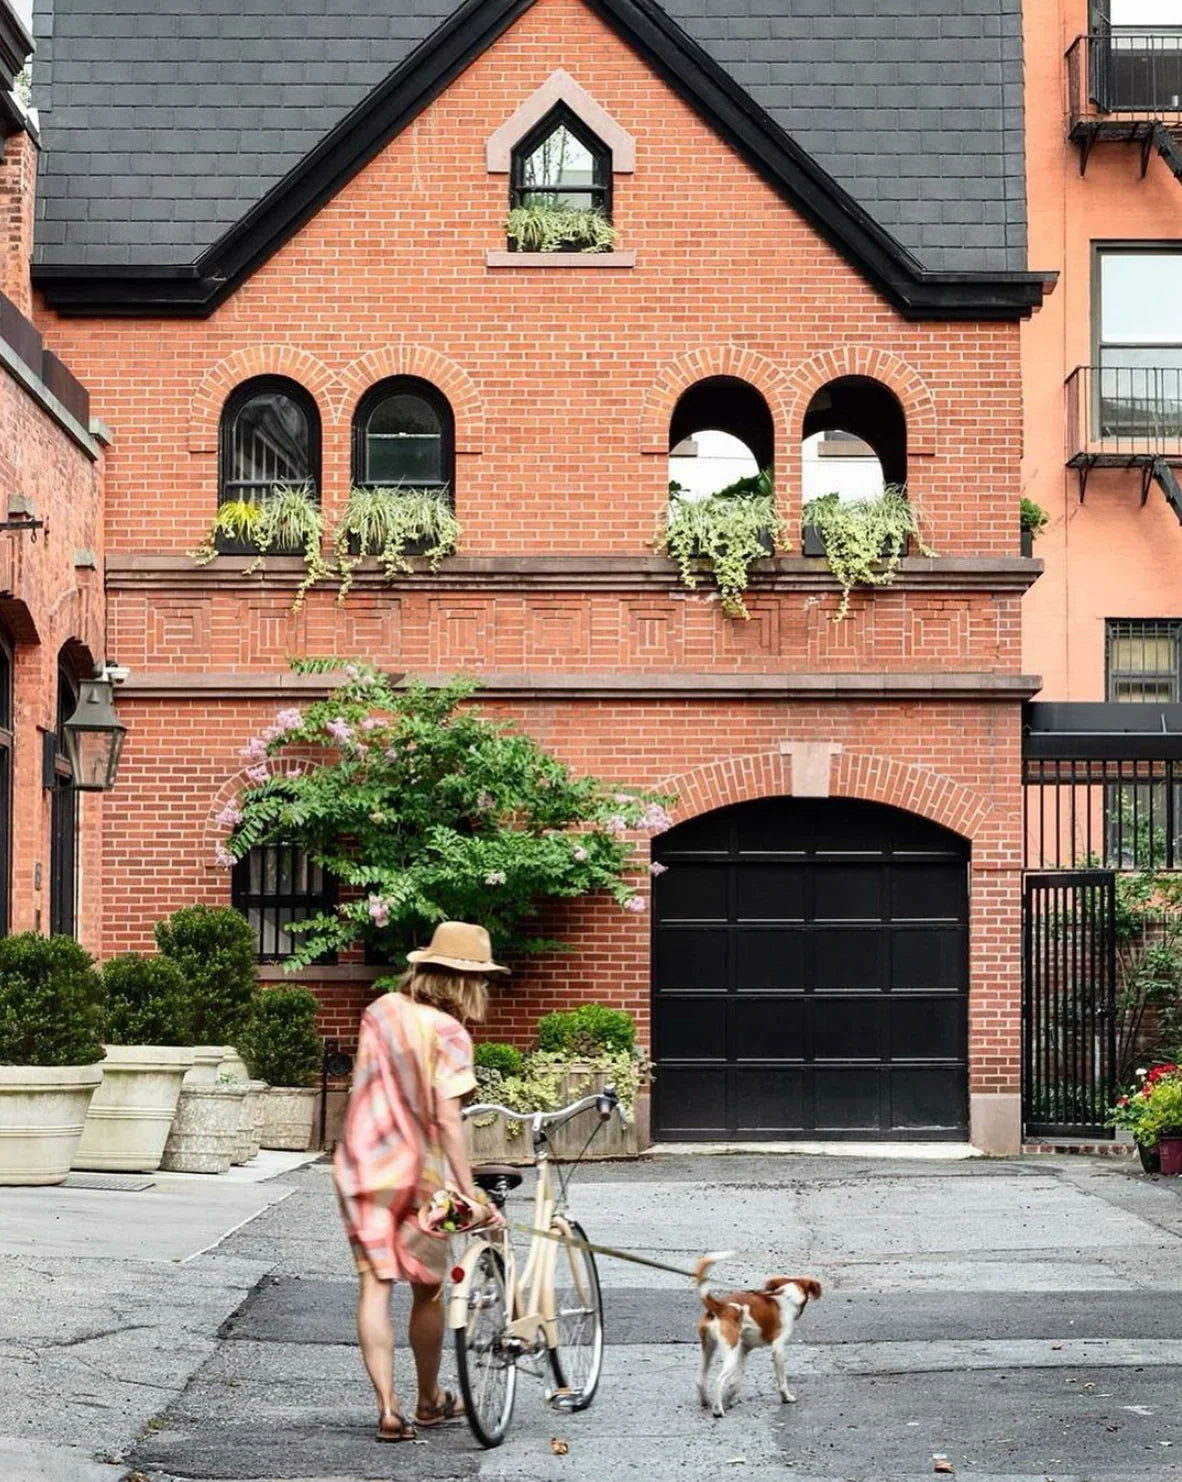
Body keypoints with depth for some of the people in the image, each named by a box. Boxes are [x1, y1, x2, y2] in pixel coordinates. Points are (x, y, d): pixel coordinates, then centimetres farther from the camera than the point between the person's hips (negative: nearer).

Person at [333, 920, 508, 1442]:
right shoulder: (448, 1033, -15)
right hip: (418, 1174, -4)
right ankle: (430, 1401, 28)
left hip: (361, 1168, 4)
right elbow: (447, 1119, -22)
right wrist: (470, 1193, -23)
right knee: (428, 1290, 13)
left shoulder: (380, 1011, 3)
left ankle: (387, 1409, -6)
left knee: (375, 1287, 2)